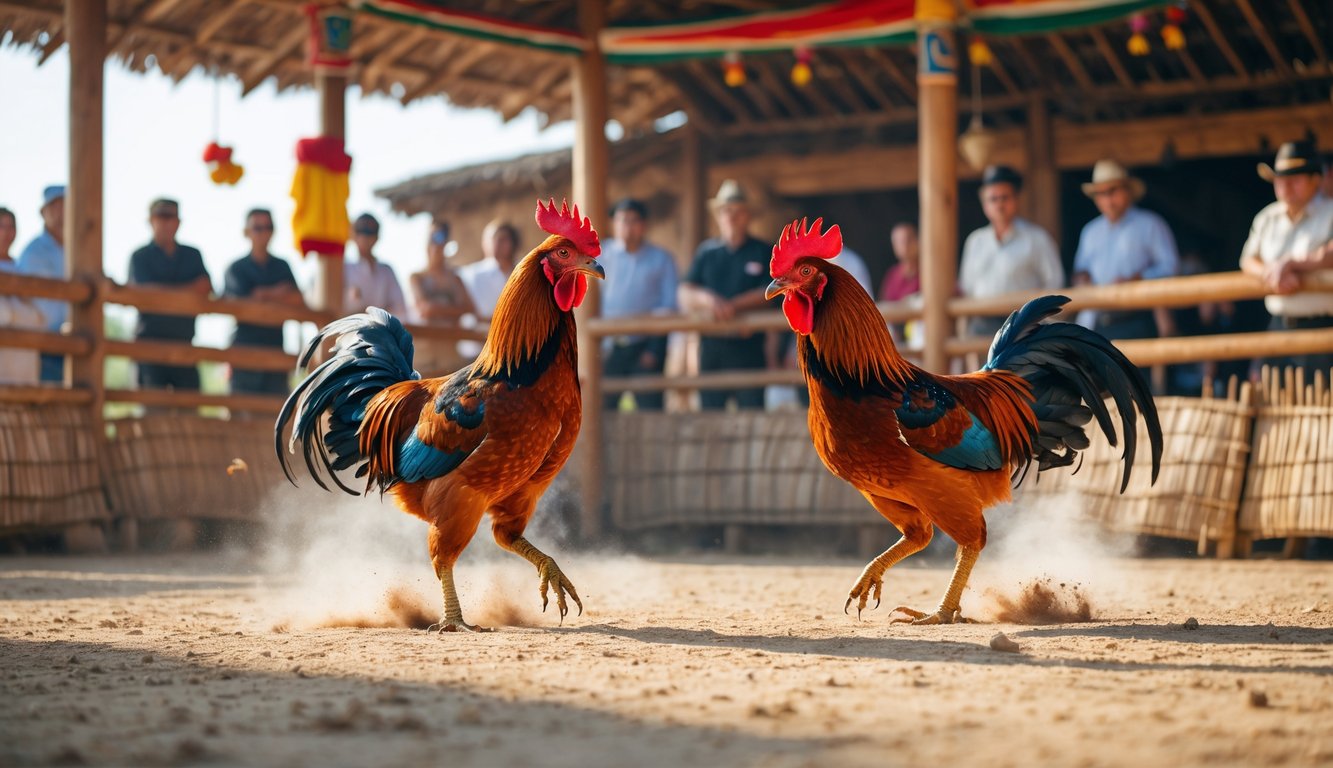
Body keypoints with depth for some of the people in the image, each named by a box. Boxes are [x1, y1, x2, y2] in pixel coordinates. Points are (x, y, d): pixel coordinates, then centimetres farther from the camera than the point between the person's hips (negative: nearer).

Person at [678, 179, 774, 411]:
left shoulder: (764, 253, 5)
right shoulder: (707, 252, 11)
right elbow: (684, 294, 3)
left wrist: (733, 306, -19)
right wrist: (707, 299, -19)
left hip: (749, 348, -3)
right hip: (711, 346, 3)